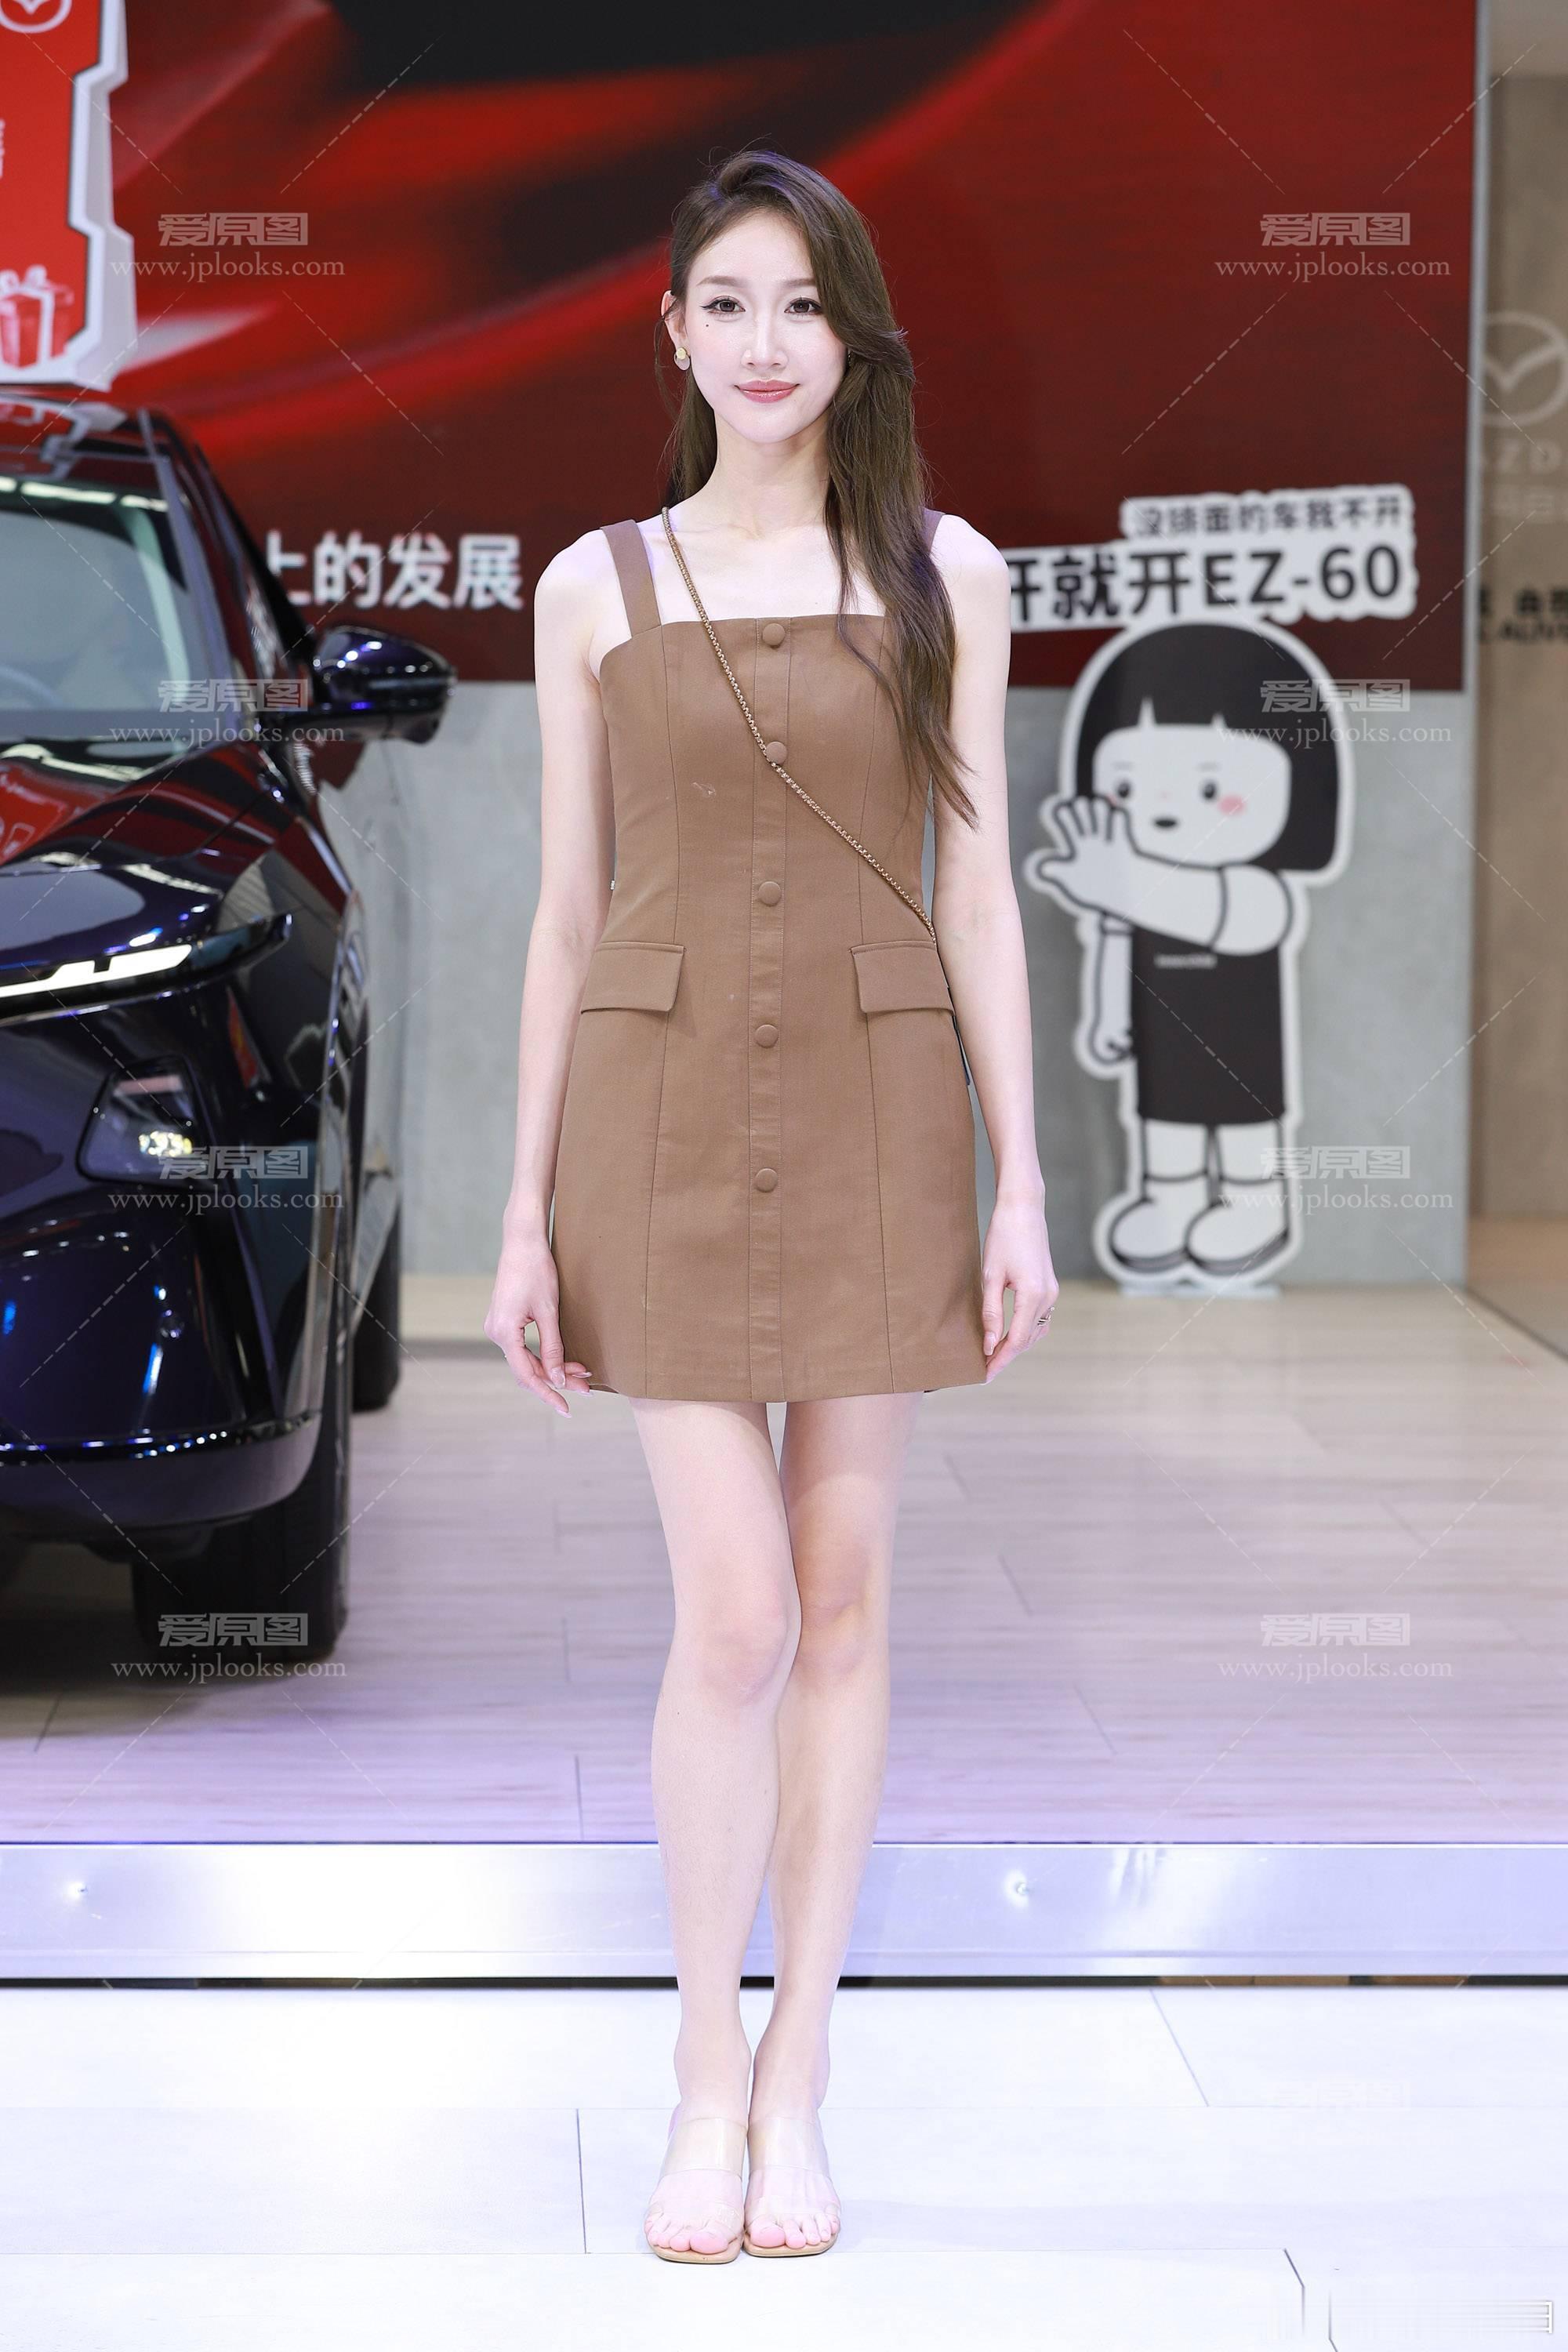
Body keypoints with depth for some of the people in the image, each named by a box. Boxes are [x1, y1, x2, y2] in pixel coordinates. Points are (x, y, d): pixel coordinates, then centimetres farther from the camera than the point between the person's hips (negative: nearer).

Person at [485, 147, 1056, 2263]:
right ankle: (706, 2080, 11)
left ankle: (797, 2085, 16)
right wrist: (529, 1212, 2)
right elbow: (568, 911, 5)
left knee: (844, 1600, 4)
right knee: (736, 1616, -7)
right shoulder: (595, 587, 4)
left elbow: (976, 888, 3)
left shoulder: (943, 574, 4)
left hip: (877, 1113, 1)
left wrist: (1021, 1185, -2)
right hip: (670, 1115, -1)